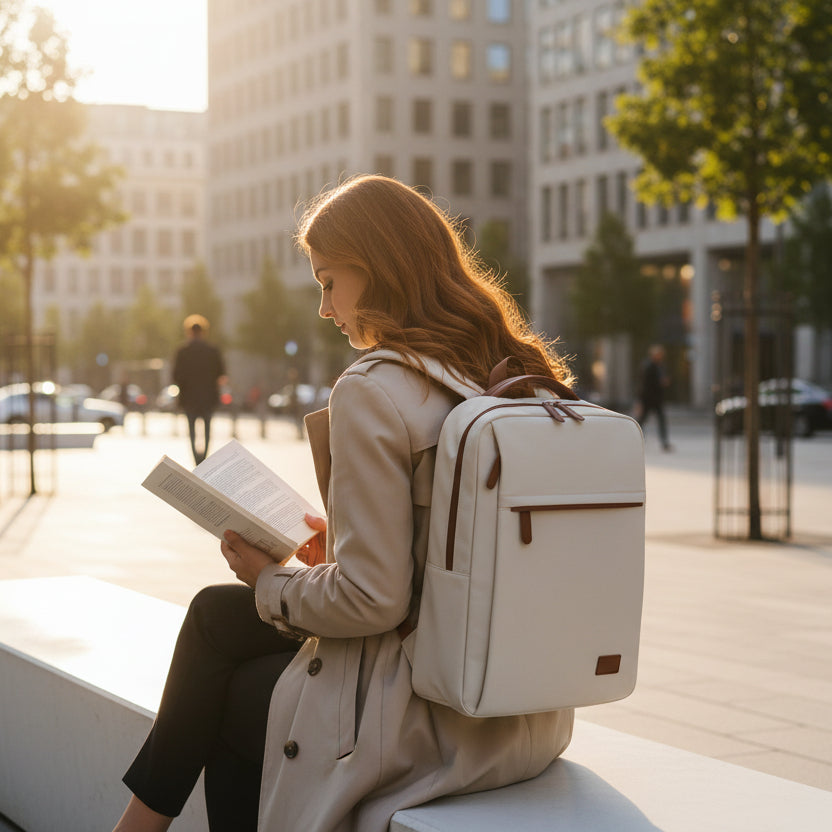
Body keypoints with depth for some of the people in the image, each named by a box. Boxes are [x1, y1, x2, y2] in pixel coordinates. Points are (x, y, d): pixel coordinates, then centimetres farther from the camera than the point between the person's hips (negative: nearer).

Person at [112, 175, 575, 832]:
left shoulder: (373, 391, -18)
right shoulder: (520, 373, 6)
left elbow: (373, 600, -19)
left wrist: (272, 583, -2)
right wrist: (344, 547, 15)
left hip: (431, 723, -8)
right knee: (217, 612, 20)